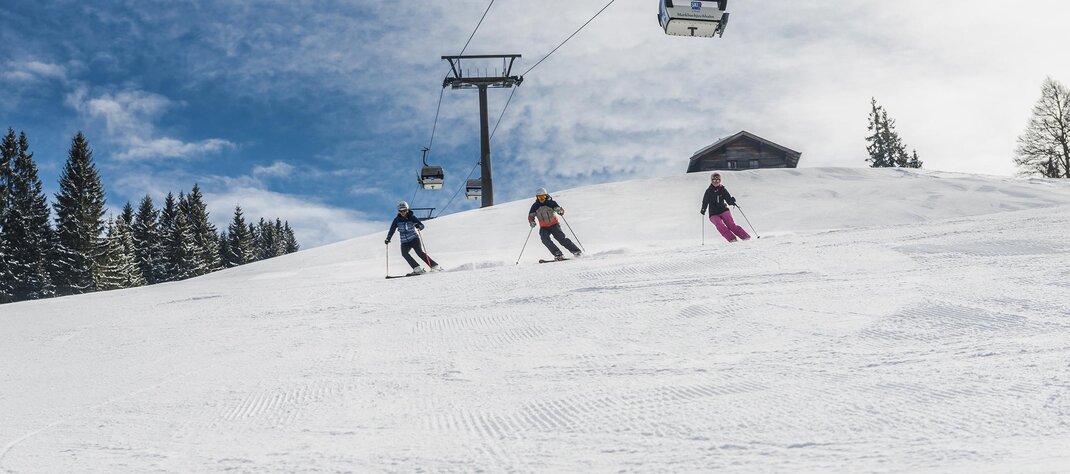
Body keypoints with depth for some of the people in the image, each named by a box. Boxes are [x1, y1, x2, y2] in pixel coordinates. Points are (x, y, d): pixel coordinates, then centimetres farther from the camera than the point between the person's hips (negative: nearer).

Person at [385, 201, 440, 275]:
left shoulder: (412, 218, -4)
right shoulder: (397, 220, 1)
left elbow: (422, 226, -7)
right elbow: (392, 230, 6)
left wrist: (418, 226, -30)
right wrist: (388, 238, -9)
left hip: (414, 239, -3)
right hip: (405, 242, 3)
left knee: (420, 253, -21)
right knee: (404, 253, -24)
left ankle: (434, 266, -16)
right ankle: (417, 269, -26)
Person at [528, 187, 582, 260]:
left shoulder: (551, 202, -7)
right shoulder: (535, 206, 1)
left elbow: (560, 210, -11)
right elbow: (530, 216, 8)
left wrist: (560, 210, -35)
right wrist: (532, 221, -14)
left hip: (554, 225, -2)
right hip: (543, 228, 3)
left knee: (562, 239, -17)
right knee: (545, 239, -24)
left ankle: (576, 251, -8)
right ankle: (558, 255, -27)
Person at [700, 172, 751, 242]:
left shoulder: (722, 190, 4)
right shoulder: (709, 191, 3)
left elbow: (729, 201, 2)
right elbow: (705, 202, 9)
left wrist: (732, 201, -19)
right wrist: (703, 210, -7)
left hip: (724, 210, 0)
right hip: (714, 214, 0)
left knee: (731, 225, -19)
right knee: (719, 225, -28)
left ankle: (745, 236, -15)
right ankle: (732, 239, -28)